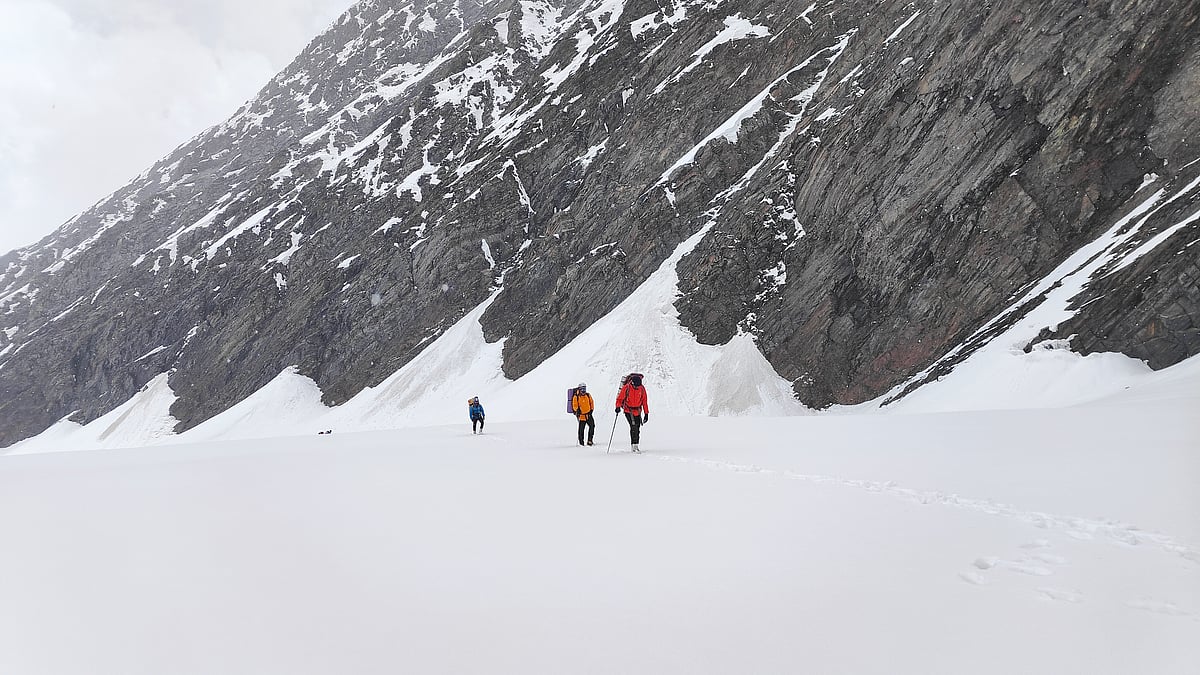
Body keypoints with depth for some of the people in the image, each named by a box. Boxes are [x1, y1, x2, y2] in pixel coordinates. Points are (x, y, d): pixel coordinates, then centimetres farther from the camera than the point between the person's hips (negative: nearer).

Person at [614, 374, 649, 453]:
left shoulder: (642, 389, -3)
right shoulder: (626, 387, -13)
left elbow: (644, 401, 6)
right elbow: (620, 398, -7)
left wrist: (646, 413, 6)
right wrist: (618, 407, -25)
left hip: (638, 411, 4)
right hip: (628, 410, -4)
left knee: (637, 428, 8)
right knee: (633, 426, -18)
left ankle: (636, 444, 21)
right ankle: (634, 446, -16)